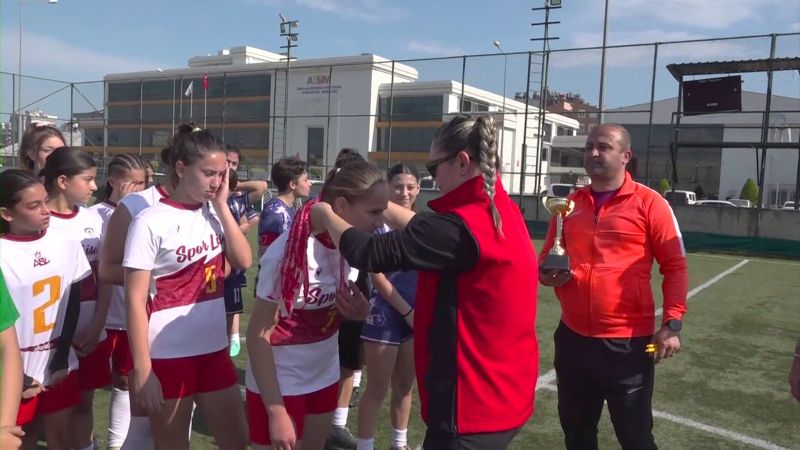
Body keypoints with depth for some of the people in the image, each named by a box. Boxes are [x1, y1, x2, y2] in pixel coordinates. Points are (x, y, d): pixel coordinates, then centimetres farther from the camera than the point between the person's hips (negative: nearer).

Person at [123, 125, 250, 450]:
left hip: (213, 350, 6)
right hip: (168, 356, -5)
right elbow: (135, 300, -14)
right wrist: (142, 370, -17)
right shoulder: (152, 222, -13)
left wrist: (222, 205, -7)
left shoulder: (213, 214, 4)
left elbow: (243, 262, -4)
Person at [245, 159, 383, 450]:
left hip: (324, 379, 6)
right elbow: (258, 335, -19)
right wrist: (276, 412, -19)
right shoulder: (289, 252, -25)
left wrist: (361, 312, -14)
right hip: (279, 385, -6)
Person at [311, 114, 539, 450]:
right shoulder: (503, 211, 4)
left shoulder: (461, 227, -25)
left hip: (472, 404, -9)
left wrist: (326, 216, -2)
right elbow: (427, 231, 13)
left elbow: (367, 254, -19)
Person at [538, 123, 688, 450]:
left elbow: (675, 267, -4)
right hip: (572, 338, 5)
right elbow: (547, 258, 18)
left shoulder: (649, 203, -5)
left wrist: (672, 324, -12)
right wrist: (548, 273, -5)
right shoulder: (569, 203, 8)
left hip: (627, 342, -4)